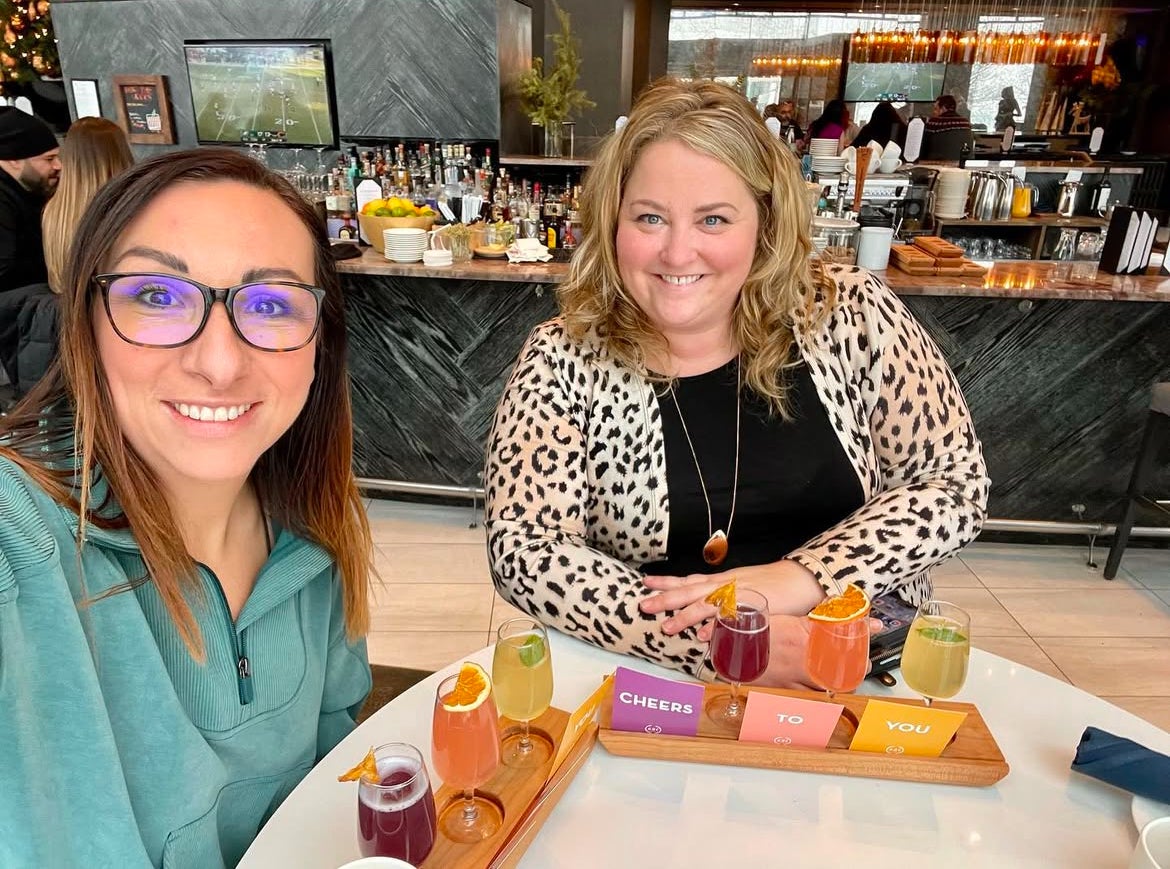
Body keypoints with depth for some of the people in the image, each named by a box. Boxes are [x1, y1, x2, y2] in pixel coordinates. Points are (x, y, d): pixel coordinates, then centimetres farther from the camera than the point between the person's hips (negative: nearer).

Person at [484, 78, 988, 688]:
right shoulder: (565, 361, -10)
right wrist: (711, 644, -25)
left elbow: (956, 480, -2)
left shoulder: (850, 314, -6)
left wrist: (801, 577, -17)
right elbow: (522, 551, -15)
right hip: (661, 687, -2)